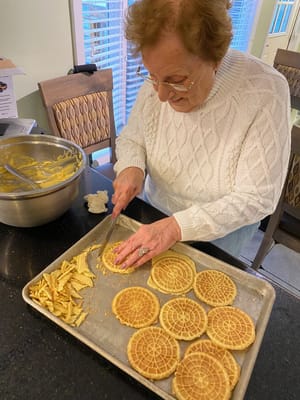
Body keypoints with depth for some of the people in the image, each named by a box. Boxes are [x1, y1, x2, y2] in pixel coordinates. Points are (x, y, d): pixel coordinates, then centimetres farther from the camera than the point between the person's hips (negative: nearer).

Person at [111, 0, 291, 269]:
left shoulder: (265, 92, -28)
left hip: (221, 231, -3)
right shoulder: (160, 78, -16)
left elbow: (256, 199, -25)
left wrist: (177, 227, -34)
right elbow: (131, 138, 0)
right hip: (156, 216, 4)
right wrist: (131, 167, -23)